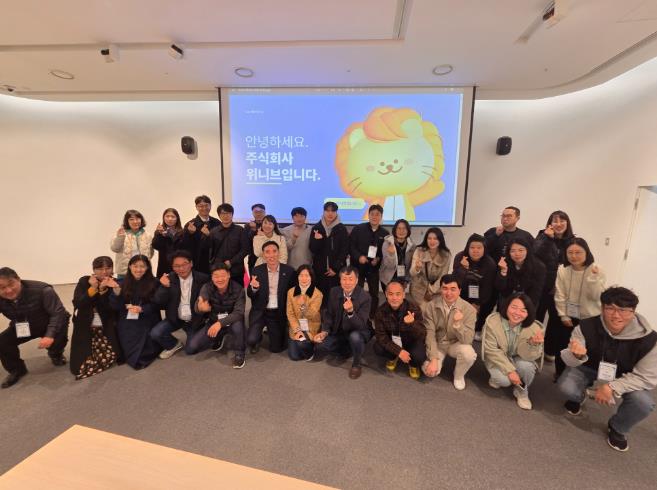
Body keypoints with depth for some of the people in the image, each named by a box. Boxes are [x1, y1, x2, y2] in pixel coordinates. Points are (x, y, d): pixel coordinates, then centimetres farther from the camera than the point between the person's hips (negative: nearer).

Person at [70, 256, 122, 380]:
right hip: (84, 328, 0)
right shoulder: (84, 281, -1)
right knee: (80, 366, -9)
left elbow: (112, 308, -13)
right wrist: (93, 288, -24)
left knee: (109, 357, -19)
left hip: (106, 328, 0)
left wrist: (103, 290, -24)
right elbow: (77, 304, -14)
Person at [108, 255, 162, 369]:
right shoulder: (123, 284, 4)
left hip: (147, 323, -2)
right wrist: (116, 290, -18)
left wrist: (141, 309, -19)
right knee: (130, 350, -7)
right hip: (127, 323, 2)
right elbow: (116, 306, -3)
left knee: (147, 350, -11)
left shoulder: (153, 283, -3)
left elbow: (155, 304, -3)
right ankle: (137, 356, 29)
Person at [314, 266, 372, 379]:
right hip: (339, 331, 5)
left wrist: (351, 311, -46)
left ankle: (356, 364, -5)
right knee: (319, 345, -15)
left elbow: (361, 326, -28)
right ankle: (348, 350, 11)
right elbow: (329, 314, 2)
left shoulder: (365, 297, -23)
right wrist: (325, 331, -14)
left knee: (354, 337, -37)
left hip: (359, 332, -4)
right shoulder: (334, 292, -9)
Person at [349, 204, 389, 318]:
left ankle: (373, 317, 27)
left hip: (374, 267, 2)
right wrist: (359, 257, -18)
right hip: (358, 266, -2)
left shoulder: (385, 233, 2)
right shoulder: (358, 229, -3)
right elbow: (350, 246, -5)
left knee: (374, 294, 11)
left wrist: (379, 258, -13)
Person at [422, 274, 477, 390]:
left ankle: (459, 375, 2)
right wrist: (433, 359, -22)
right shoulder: (430, 307, -16)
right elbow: (430, 334, -14)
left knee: (469, 354, -32)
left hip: (456, 344, 0)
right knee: (429, 370, -21)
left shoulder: (469, 309, -19)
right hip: (437, 344, 0)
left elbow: (467, 340, -23)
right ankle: (440, 360, 17)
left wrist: (458, 323, -42)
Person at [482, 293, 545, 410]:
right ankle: (498, 378, 13)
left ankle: (522, 391, 2)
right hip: (498, 359, -2)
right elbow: (492, 351, -18)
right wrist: (510, 370, -25)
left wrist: (533, 344, -43)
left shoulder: (533, 328, -22)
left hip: (518, 359, 2)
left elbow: (527, 357, -22)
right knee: (504, 380, -28)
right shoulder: (492, 321, -25)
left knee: (526, 366, -31)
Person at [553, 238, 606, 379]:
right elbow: (559, 296, -6)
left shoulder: (596, 271, -12)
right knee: (561, 346, 11)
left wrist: (593, 277, -29)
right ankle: (560, 373, 33)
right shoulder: (562, 270, -9)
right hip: (567, 316, 1)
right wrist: (563, 315, -7)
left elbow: (596, 297, -18)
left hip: (590, 318, -1)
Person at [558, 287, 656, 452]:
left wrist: (612, 387, -31)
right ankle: (577, 398, 19)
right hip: (588, 368, -1)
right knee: (566, 387, -24)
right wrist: (576, 355, -46)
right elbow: (570, 361, -20)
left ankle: (617, 429, 9)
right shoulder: (586, 327, -27)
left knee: (643, 402, -26)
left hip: (625, 378, 1)